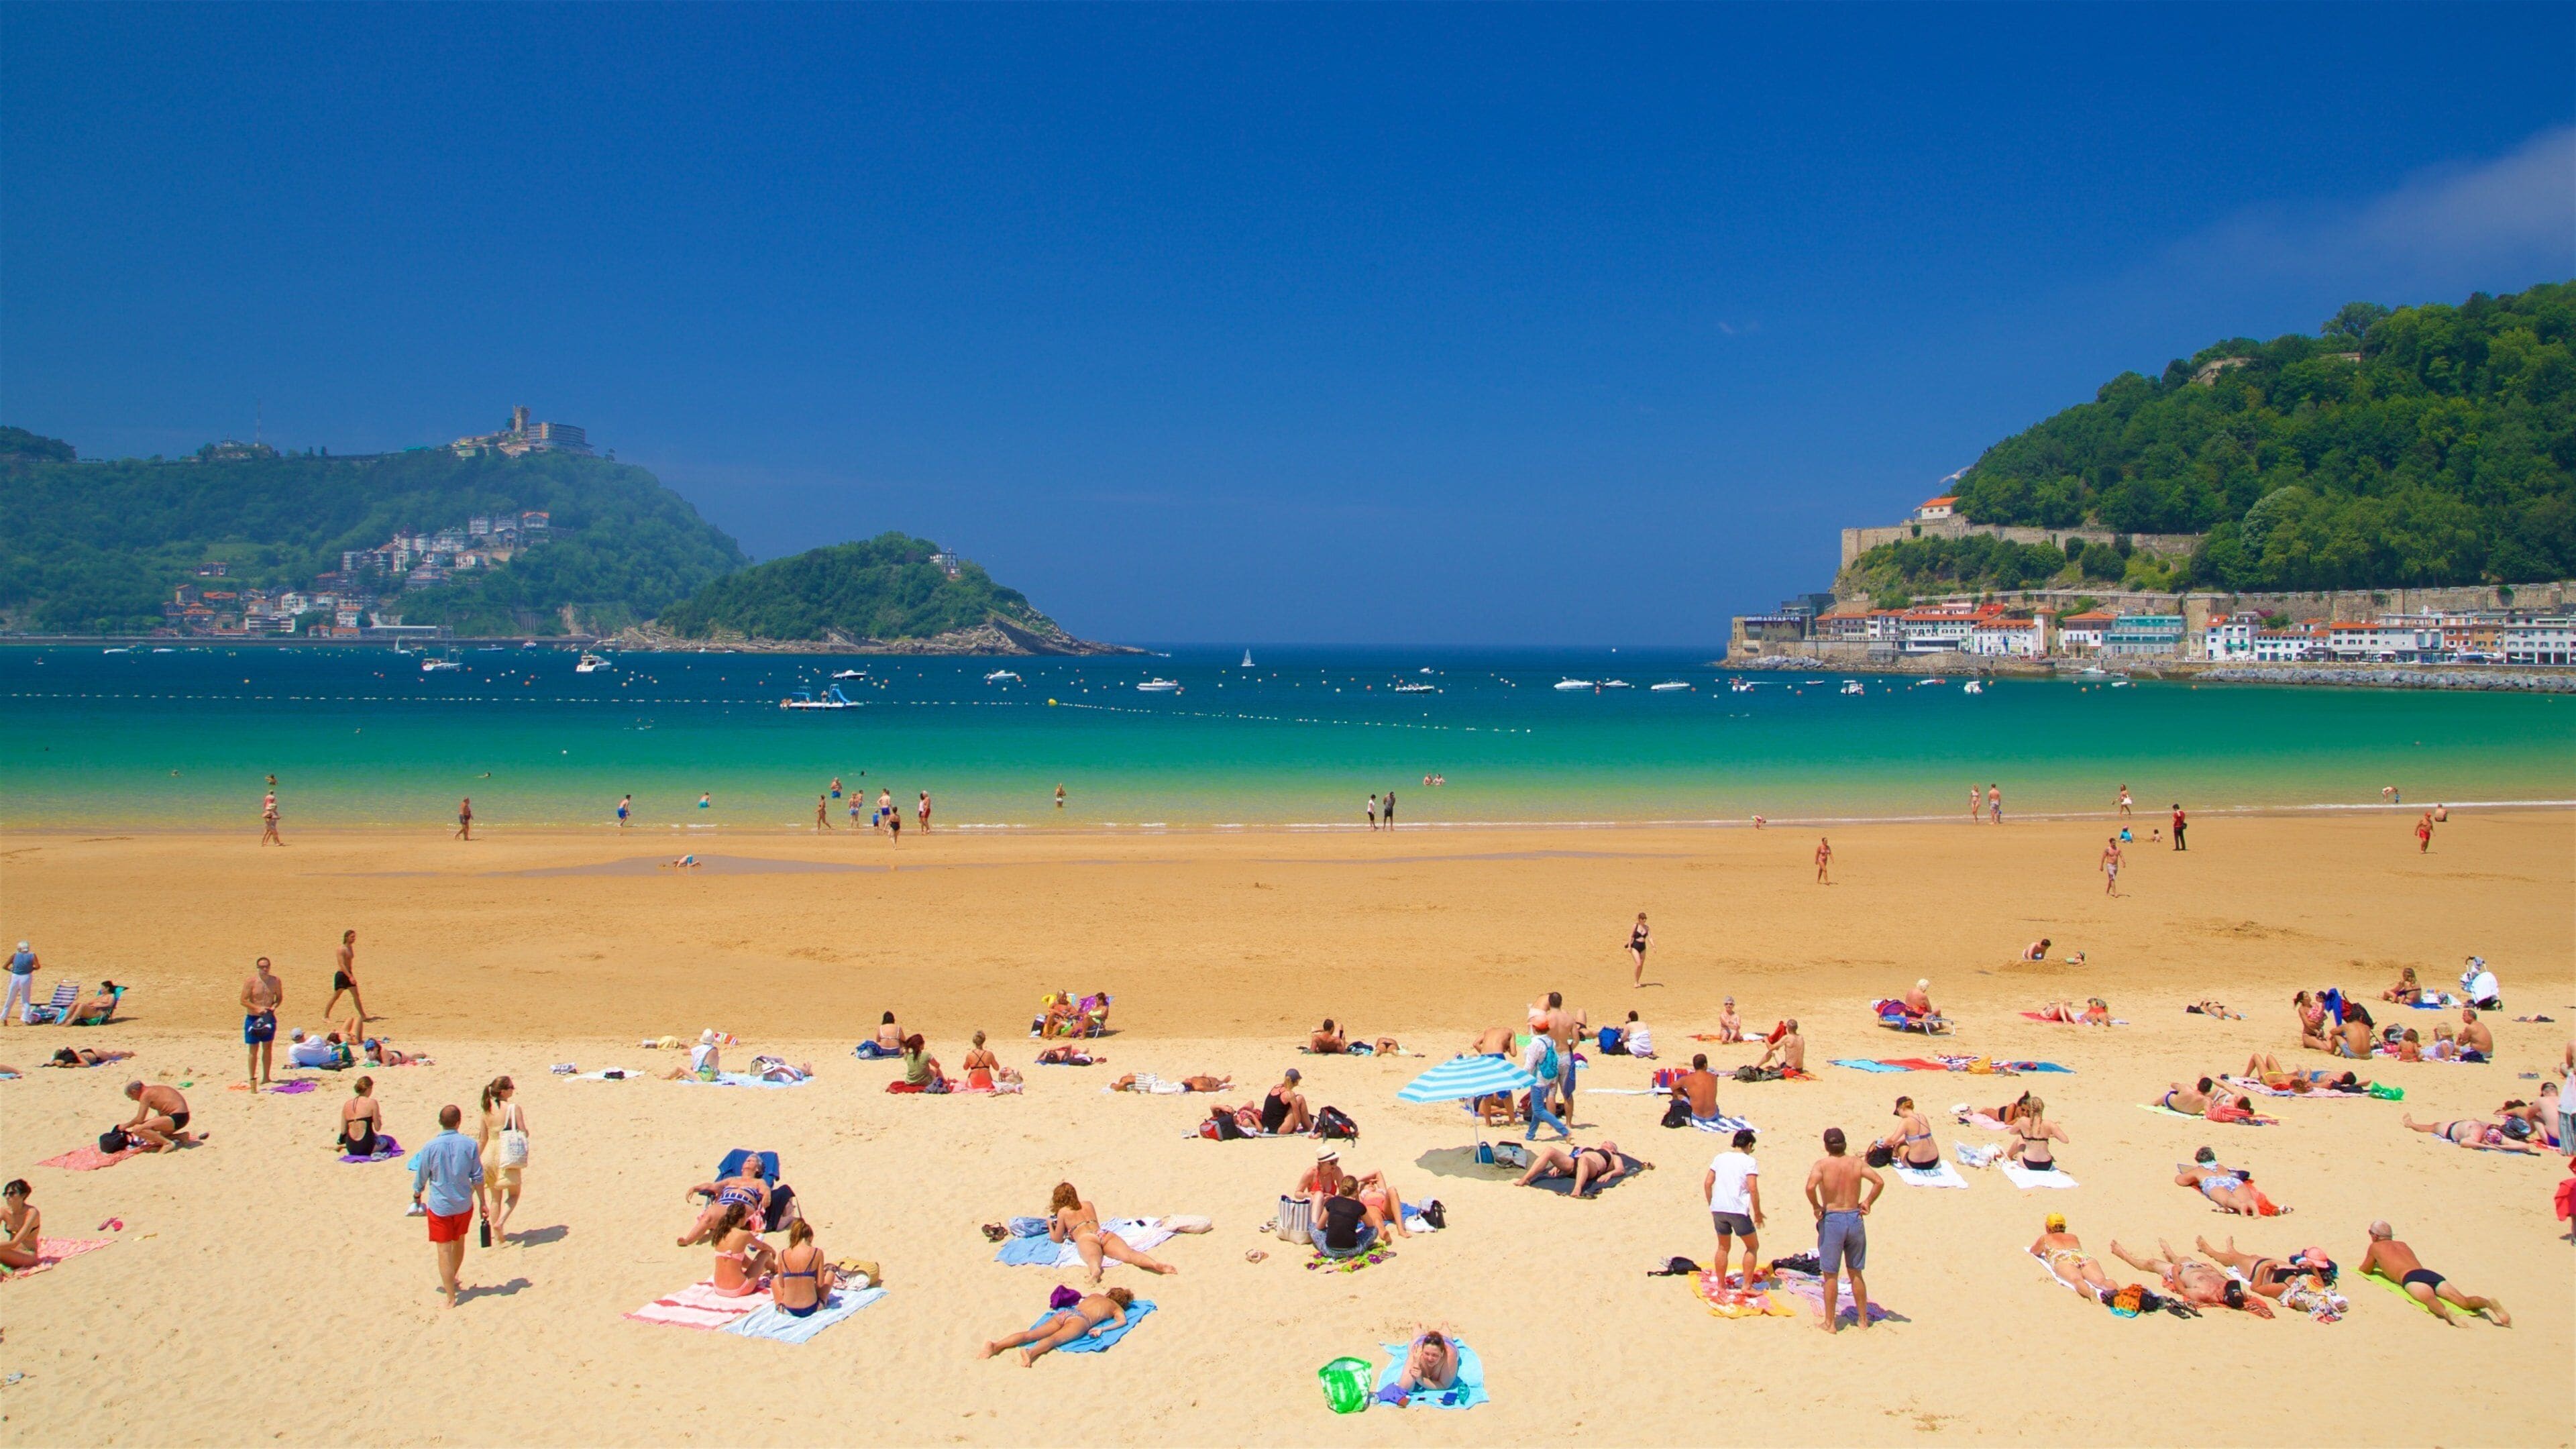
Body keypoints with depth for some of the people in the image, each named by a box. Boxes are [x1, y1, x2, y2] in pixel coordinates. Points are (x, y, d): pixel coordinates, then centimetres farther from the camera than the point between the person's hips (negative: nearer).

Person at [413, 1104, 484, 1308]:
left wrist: (417, 1197, 18)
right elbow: (478, 1178, -2)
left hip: (439, 1206, -3)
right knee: (459, 1242, 24)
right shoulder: (469, 1144, -8)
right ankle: (452, 1279, 45)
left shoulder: (431, 1147, -12)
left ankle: (451, 1297, 3)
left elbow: (421, 1179, -1)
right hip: (464, 1205, 3)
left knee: (444, 1250, 2)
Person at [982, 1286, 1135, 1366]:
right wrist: (1102, 1329, -1)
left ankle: (996, 1345, -34)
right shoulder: (1117, 1307, 25)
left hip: (1063, 1313, 5)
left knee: (1030, 1335, -13)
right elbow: (1122, 1321, 3)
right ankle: (1030, 1352, -61)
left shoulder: (1095, 1296, 38)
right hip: (1080, 1319, -5)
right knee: (1055, 1339, -31)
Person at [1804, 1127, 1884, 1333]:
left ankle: (1830, 1322, 11)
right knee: (1856, 1273, 17)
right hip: (1855, 1219, 4)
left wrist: (1816, 1206, -9)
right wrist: (1867, 1202, 1)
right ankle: (1864, 1319, 24)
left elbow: (1810, 1187, -25)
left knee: (1830, 1275, 6)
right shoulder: (1856, 1163, 1)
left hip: (1832, 1220, -3)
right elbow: (1879, 1182, -10)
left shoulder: (1822, 1164, -9)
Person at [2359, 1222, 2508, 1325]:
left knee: (2430, 1299, -38)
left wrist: (2370, 1260, 54)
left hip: (2411, 1278, -6)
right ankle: (2488, 1303, -48)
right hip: (2431, 1274, 6)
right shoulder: (2402, 1245, 40)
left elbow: (2366, 1270, 34)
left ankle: (2445, 1311, -72)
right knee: (2464, 1301, -17)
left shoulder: (2375, 1247, 24)